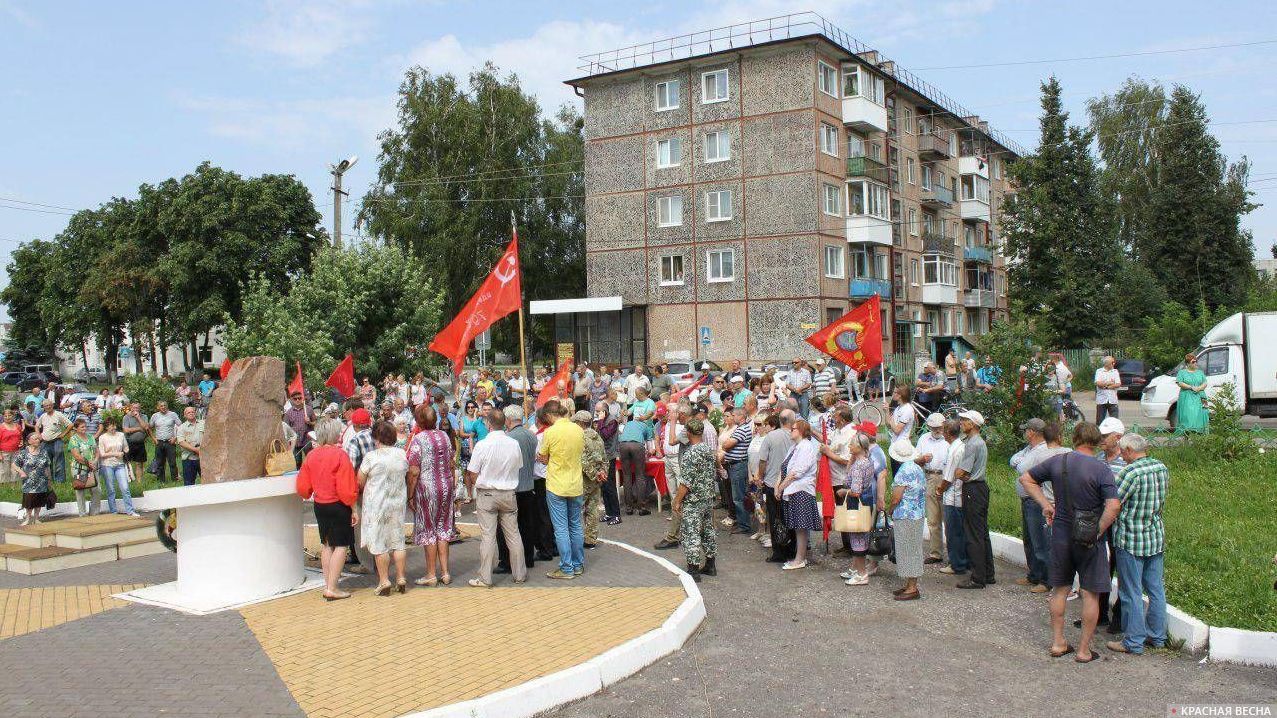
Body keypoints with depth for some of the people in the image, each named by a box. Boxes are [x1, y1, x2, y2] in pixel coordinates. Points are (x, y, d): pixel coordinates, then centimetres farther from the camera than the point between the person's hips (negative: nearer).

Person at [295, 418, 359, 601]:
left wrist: (312, 494, 27)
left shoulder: (311, 455, 2)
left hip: (319, 505, 7)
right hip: (338, 505, -7)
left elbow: (302, 486, 7)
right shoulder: (340, 455, -16)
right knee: (341, 545, -1)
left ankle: (327, 585, 19)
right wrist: (353, 509, -8)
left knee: (326, 544, 16)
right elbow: (347, 488, -17)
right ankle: (332, 588, -5)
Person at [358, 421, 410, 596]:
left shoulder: (371, 457, -13)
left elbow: (360, 483, -6)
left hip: (376, 504, -5)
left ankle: (384, 581, 5)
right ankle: (401, 579, 15)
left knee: (379, 544, 3)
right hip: (398, 503, 5)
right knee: (398, 541, 12)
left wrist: (360, 496, 13)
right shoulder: (402, 454, 0)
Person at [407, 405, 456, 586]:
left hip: (427, 489, -5)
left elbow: (414, 472, -15)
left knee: (428, 531, 4)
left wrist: (410, 496, -8)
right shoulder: (444, 436, 5)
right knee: (443, 529, 12)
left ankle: (431, 574, 9)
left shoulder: (418, 440, -13)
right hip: (447, 487, 6)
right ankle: (445, 572, 13)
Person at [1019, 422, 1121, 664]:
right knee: (1090, 594, 7)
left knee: (1060, 589, 16)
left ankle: (1057, 643, 22)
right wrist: (1099, 532, -12)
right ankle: (1084, 650, 12)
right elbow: (1114, 505, -24)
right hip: (1089, 538, -4)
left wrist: (1045, 504, 7)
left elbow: (1026, 478, 8)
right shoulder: (1101, 469, -14)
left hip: (1061, 534, 4)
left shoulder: (1057, 461, -1)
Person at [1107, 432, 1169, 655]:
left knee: (1132, 593, 2)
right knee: (1156, 589, 16)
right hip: (1157, 537, 7)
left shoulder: (1130, 472, -20)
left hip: (1131, 540, -7)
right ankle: (1157, 635, 26)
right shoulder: (1162, 468, 3)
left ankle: (1133, 642, 8)